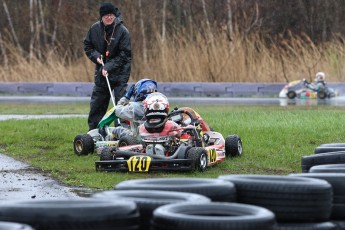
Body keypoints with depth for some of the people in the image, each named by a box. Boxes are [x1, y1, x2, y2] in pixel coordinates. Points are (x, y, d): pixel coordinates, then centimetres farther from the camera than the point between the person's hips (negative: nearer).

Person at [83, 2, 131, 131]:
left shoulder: (122, 31, -13)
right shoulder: (95, 29, -1)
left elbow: (124, 54, -13)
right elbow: (87, 45, 13)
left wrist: (109, 67, -19)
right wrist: (95, 56, -6)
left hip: (120, 72, -4)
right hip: (101, 72, 4)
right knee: (96, 104, 9)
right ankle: (93, 131, 18)